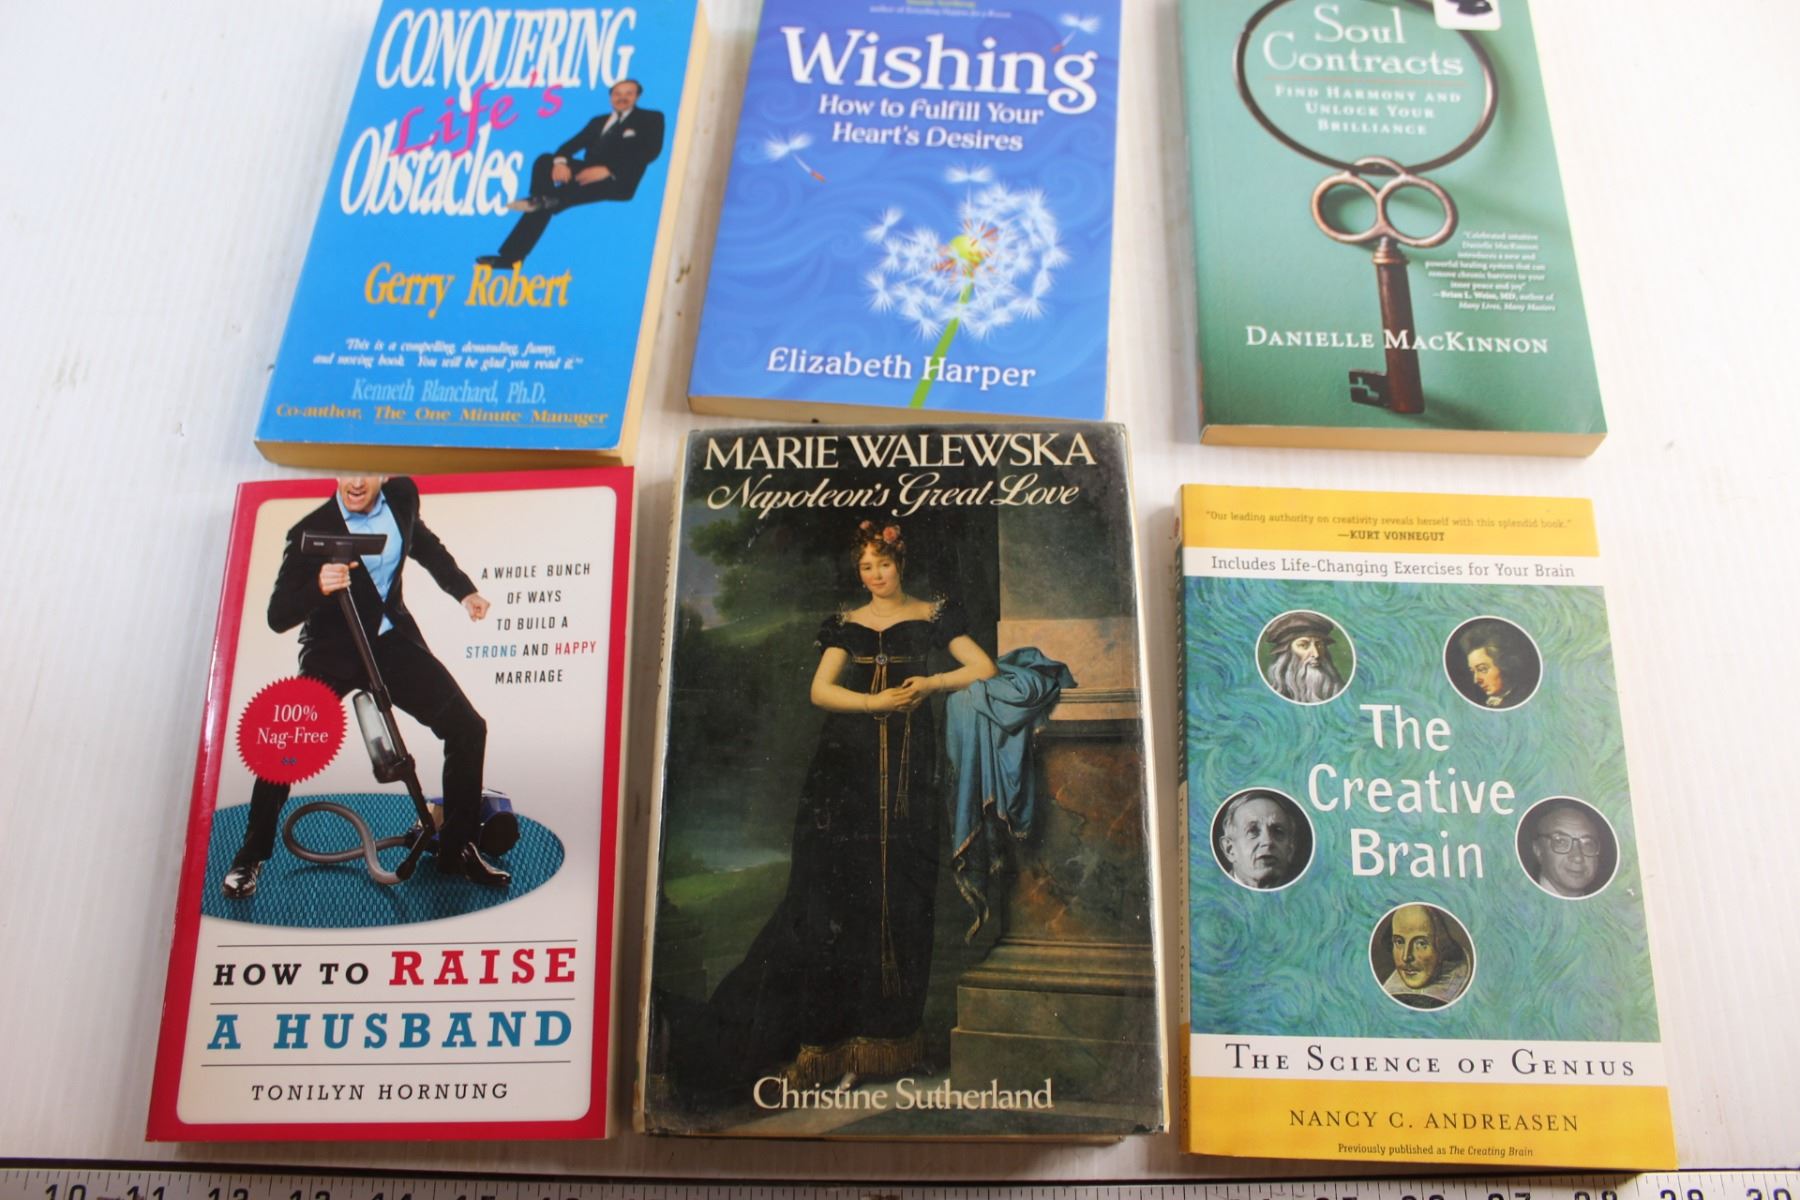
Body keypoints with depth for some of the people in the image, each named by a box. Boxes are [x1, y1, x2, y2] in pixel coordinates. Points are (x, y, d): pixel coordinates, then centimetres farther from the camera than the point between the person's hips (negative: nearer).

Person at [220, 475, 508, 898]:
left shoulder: (402, 495, -7)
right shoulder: (311, 532, -21)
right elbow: (278, 617, -24)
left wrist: (463, 590, 12)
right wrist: (318, 587, -42)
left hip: (393, 642, 4)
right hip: (334, 653, -4)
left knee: (468, 729, -5)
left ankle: (458, 847, 11)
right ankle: (251, 856, 8)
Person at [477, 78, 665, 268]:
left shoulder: (650, 118, 10)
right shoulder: (598, 121, 28)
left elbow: (651, 151, -9)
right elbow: (572, 144, 15)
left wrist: (607, 169, -22)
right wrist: (560, 161, -12)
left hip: (617, 181, -5)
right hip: (588, 174, 5)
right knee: (545, 160, -19)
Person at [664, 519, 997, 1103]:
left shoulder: (934, 616, 11)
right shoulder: (846, 624, 12)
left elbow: (984, 669, 5)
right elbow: (821, 690, -1)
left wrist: (926, 684, -5)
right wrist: (879, 701, -12)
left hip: (908, 766, 0)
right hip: (848, 764, 1)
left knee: (897, 893, -1)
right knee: (837, 890, -5)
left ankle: (882, 1035, 8)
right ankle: (827, 1040, -2)